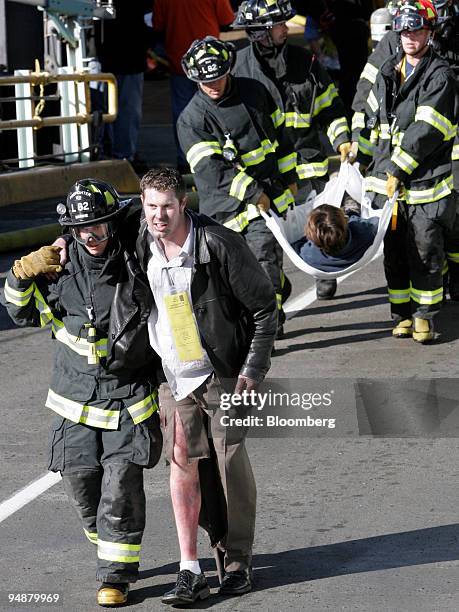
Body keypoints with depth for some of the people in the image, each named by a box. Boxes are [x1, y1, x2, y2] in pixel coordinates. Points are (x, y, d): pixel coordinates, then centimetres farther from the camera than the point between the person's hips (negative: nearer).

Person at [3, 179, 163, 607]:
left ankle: (116, 575, 1)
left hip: (129, 398, -3)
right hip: (77, 399, 3)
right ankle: (109, 549, 32)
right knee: (80, 480, 6)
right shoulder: (61, 268, -3)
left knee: (122, 484, -9)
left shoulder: (138, 266, -6)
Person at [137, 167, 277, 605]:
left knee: (231, 463, 2)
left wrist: (252, 370, -12)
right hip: (173, 374, 3)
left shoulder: (218, 244, -16)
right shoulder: (141, 247, -3)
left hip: (223, 372, -3)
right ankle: (190, 572, -3)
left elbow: (264, 305, -10)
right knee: (182, 462, -4)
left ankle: (238, 561, 18)